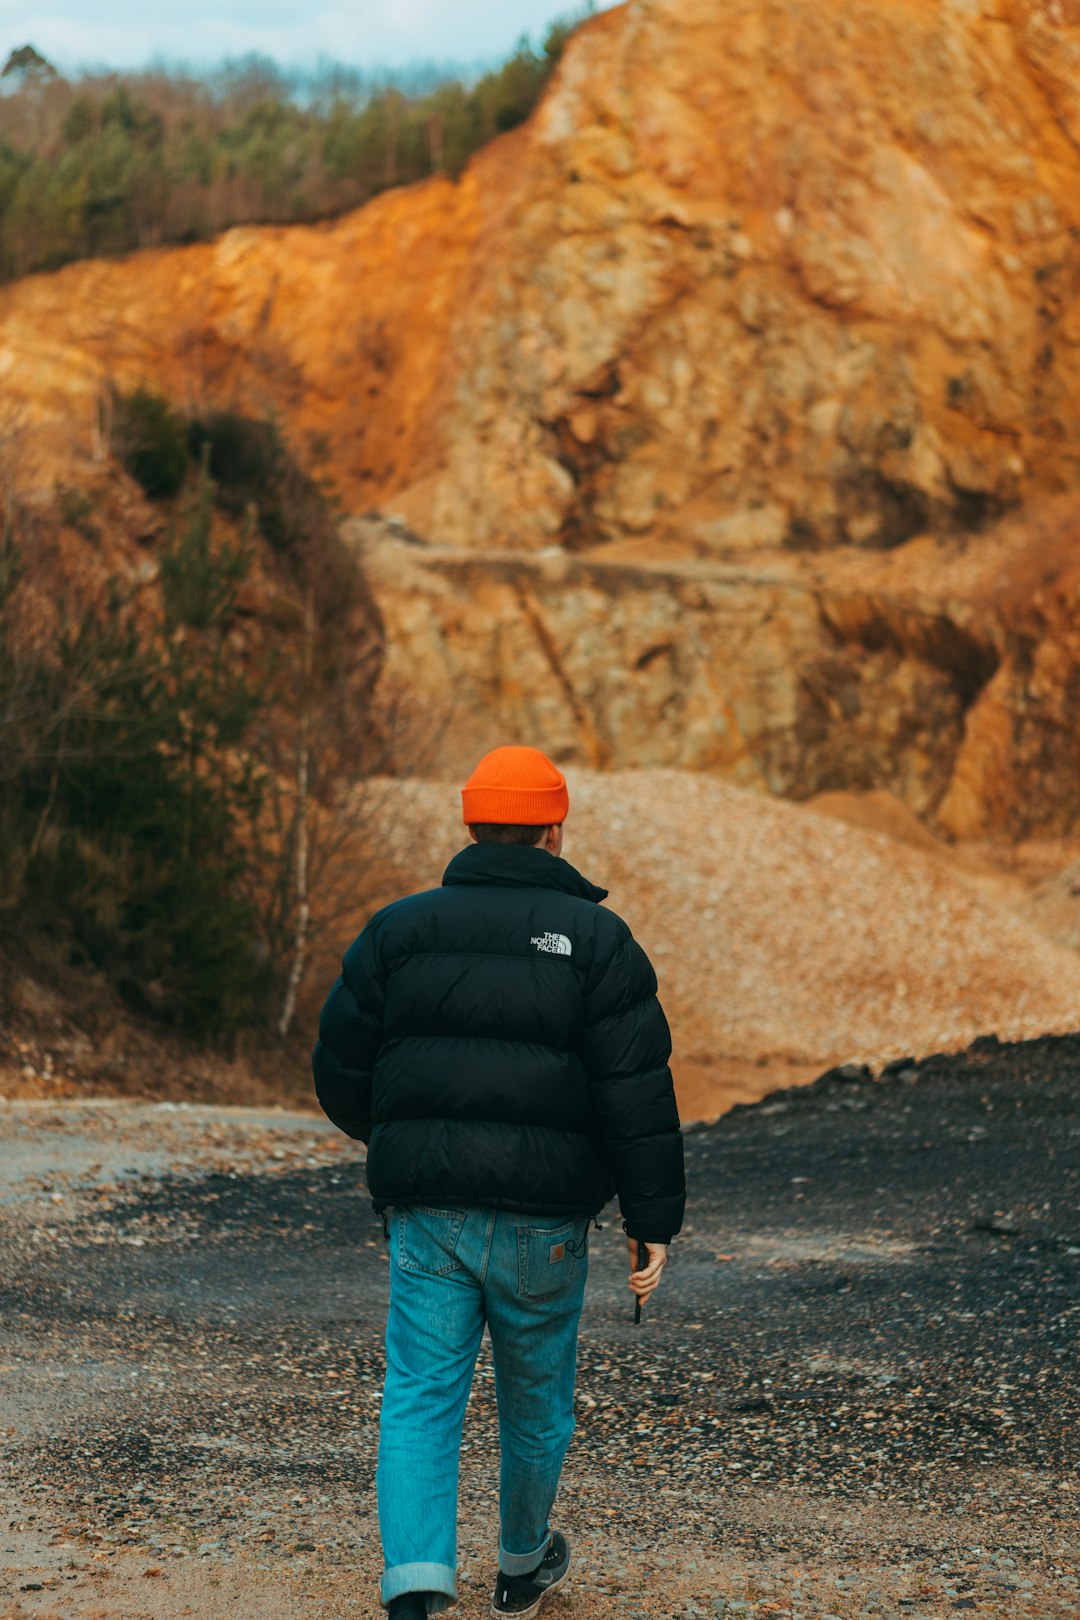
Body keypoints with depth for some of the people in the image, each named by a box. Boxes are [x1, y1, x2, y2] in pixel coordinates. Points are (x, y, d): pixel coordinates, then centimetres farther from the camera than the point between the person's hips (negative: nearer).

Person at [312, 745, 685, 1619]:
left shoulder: (398, 929, 5)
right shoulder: (596, 939, -2)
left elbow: (340, 1071, 8)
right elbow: (637, 1096, -8)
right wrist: (653, 1223, -4)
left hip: (427, 1213, 1)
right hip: (543, 1218, -1)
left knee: (420, 1398, 2)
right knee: (536, 1397, 17)